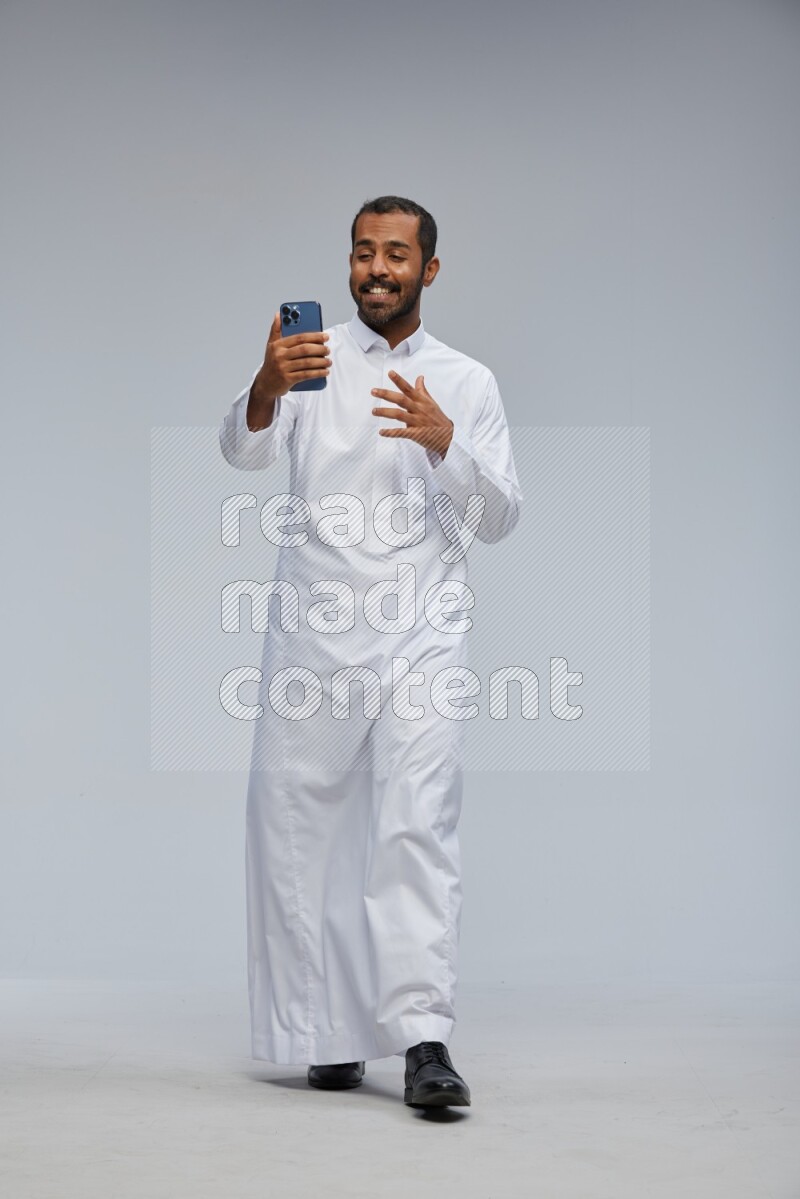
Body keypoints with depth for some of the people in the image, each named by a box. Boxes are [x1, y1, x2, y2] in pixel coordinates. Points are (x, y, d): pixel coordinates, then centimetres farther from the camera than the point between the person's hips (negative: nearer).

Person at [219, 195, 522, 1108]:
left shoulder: (467, 382, 10)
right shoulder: (311, 357, 8)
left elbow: (499, 518, 3)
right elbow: (244, 449, -10)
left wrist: (445, 440, -16)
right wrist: (267, 387, -32)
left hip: (422, 632, -1)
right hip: (313, 636, 1)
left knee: (418, 825, -14)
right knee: (299, 834, 3)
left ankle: (424, 1040, -20)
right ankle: (329, 1035, 14)